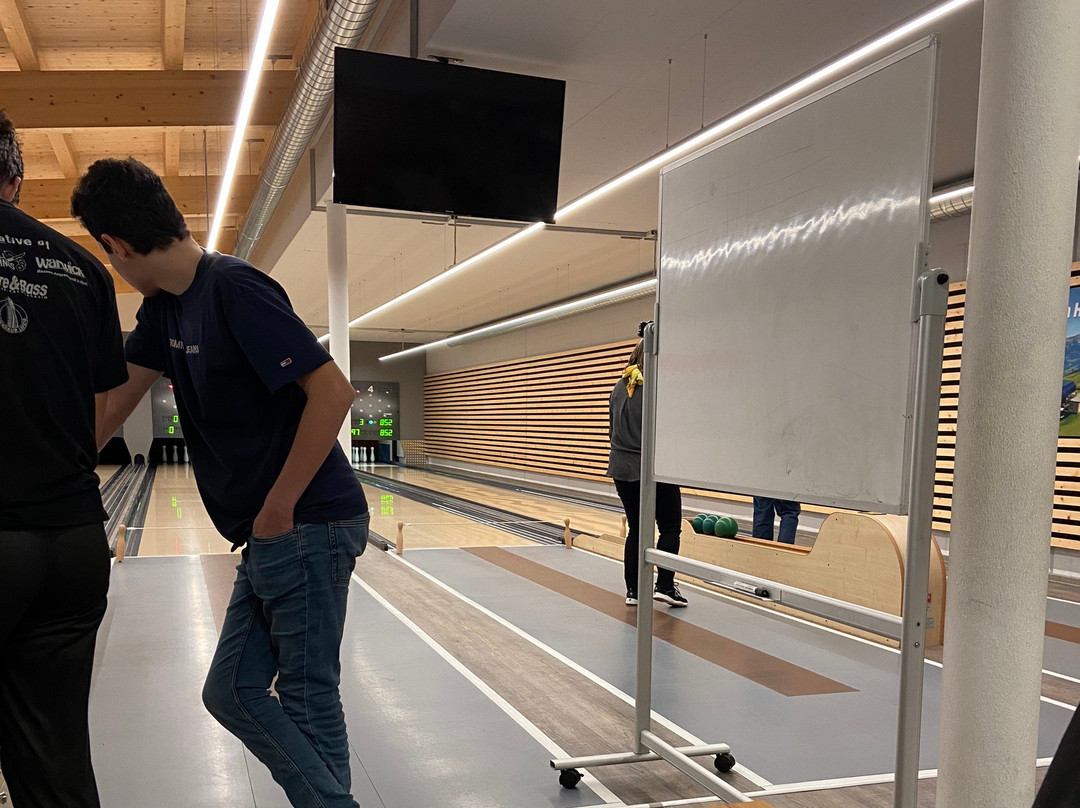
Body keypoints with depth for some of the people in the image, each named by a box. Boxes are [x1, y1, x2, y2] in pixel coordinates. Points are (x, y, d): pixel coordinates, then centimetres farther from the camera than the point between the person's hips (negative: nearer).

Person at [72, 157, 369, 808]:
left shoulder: (234, 289, -17)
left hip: (307, 528, -9)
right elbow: (119, 392, 18)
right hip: (272, 538, 9)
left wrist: (278, 508, -19)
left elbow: (333, 391, -23)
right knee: (233, 692, 14)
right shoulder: (166, 305, 10)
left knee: (308, 700, 2)